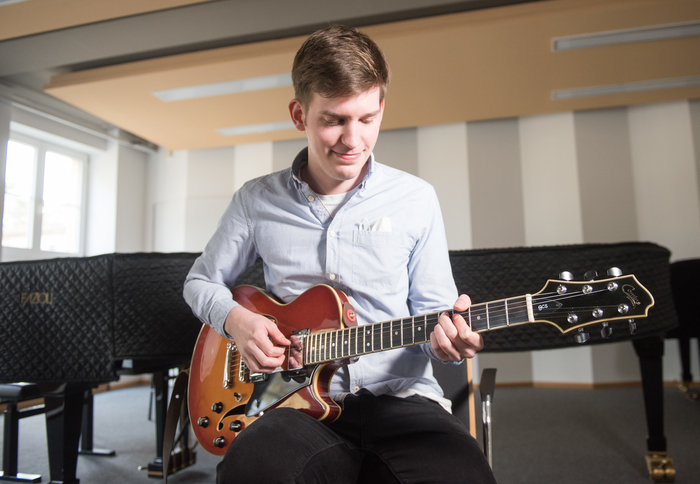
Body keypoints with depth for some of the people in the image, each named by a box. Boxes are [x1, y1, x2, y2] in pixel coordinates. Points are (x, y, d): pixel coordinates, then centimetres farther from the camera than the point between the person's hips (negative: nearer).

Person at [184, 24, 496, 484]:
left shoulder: (415, 199, 3)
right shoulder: (257, 200, 5)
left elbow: (431, 308, 8)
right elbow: (201, 280, 17)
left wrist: (447, 333, -16)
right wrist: (235, 319, -4)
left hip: (399, 398, 1)